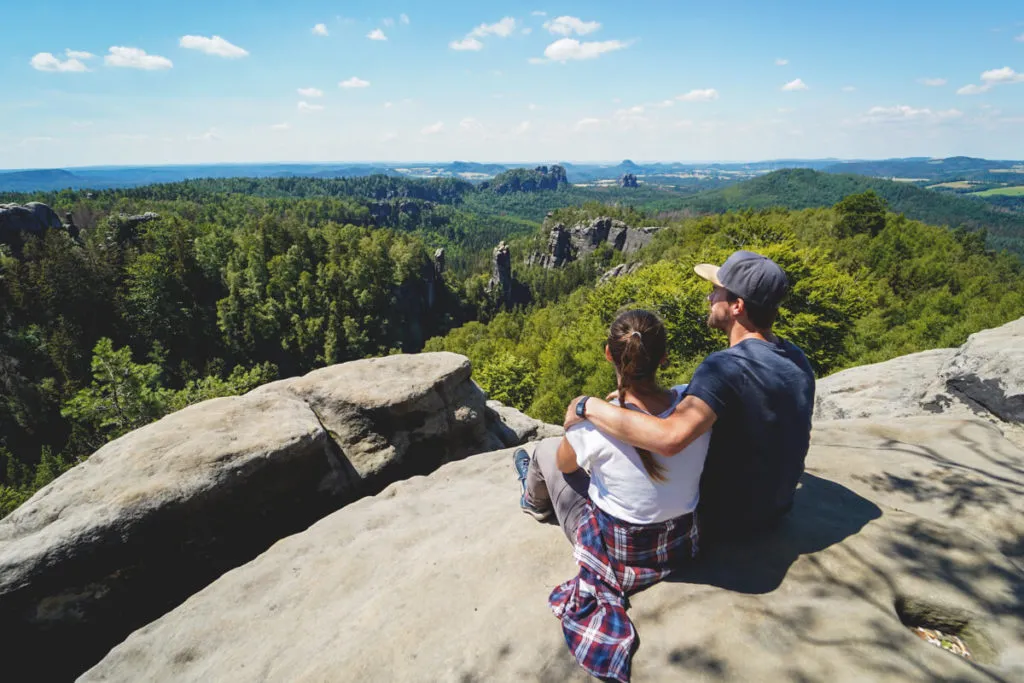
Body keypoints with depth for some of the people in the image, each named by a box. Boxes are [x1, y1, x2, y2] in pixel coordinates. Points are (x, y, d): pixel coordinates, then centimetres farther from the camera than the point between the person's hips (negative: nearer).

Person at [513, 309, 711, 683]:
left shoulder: (596, 421, -31)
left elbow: (564, 464, -7)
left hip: (616, 554, -4)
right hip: (682, 544, 5)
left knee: (546, 450, 16)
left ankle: (534, 501, 53)